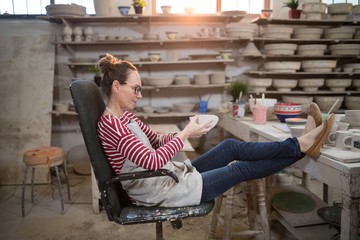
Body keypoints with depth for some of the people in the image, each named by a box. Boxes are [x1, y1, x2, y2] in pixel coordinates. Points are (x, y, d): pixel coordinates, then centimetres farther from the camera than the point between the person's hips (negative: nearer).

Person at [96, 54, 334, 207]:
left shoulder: (126, 116, 8)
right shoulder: (110, 124, -22)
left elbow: (157, 141, 14)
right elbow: (153, 161, -28)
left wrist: (184, 133, -4)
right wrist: (186, 134, -19)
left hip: (169, 175, 9)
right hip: (159, 191, -8)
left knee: (231, 146, 1)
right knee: (242, 168, -4)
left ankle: (300, 144, 6)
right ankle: (301, 146, 8)